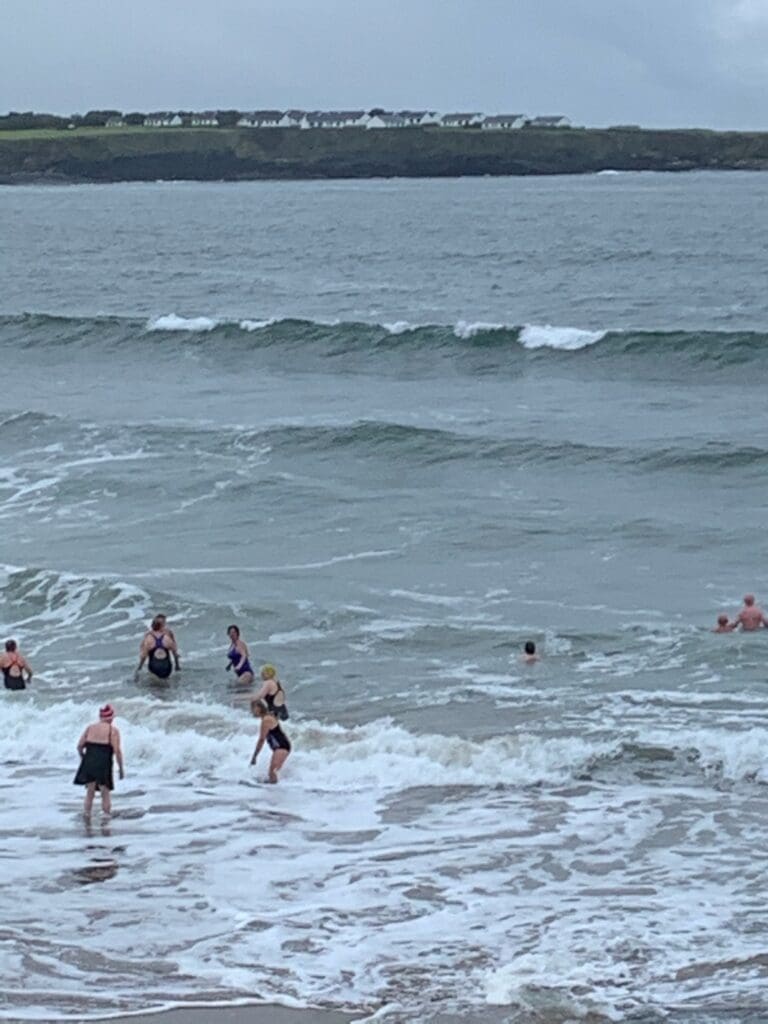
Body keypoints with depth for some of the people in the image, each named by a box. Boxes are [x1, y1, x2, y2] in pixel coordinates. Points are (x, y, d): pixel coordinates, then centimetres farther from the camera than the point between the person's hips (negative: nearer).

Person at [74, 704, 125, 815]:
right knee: (106, 793, 8)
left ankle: (86, 817, 11)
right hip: (104, 765, -4)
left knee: (90, 792, 13)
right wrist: (121, 768, -1)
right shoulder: (113, 730, -3)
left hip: (89, 763, 4)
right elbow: (117, 751, -9)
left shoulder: (90, 727, 8)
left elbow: (80, 746, 5)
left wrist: (83, 758, 19)